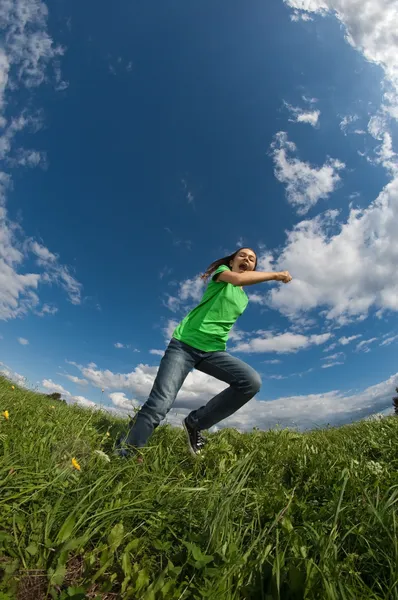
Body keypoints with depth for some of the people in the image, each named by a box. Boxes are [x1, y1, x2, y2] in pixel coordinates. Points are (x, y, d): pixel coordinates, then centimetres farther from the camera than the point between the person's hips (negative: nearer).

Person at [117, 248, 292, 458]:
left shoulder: (244, 299, 23)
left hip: (213, 351, 5)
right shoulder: (222, 271, 6)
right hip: (185, 343, -5)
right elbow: (238, 279, -17)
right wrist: (276, 275, -9)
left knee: (252, 381, -19)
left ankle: (195, 423, -5)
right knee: (159, 404, -15)